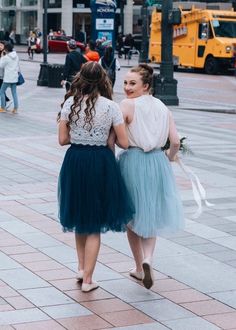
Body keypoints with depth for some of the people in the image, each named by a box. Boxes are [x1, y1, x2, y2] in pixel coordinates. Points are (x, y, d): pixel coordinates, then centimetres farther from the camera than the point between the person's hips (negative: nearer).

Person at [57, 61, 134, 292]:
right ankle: (88, 279, 9)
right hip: (101, 163, -1)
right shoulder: (111, 107, -7)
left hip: (75, 161, 2)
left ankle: (81, 268, 27)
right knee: (94, 223, 8)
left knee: (80, 216, 23)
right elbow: (124, 143, -5)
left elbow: (62, 139, -3)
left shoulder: (70, 103, -4)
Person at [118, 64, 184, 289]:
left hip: (132, 162, -3)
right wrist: (169, 159, 19)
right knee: (151, 215, 16)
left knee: (132, 217, 14)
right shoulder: (162, 108, 5)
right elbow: (175, 142, 2)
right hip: (157, 163, 4)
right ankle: (147, 258, -8)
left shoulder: (127, 106, -8)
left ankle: (139, 268, 21)